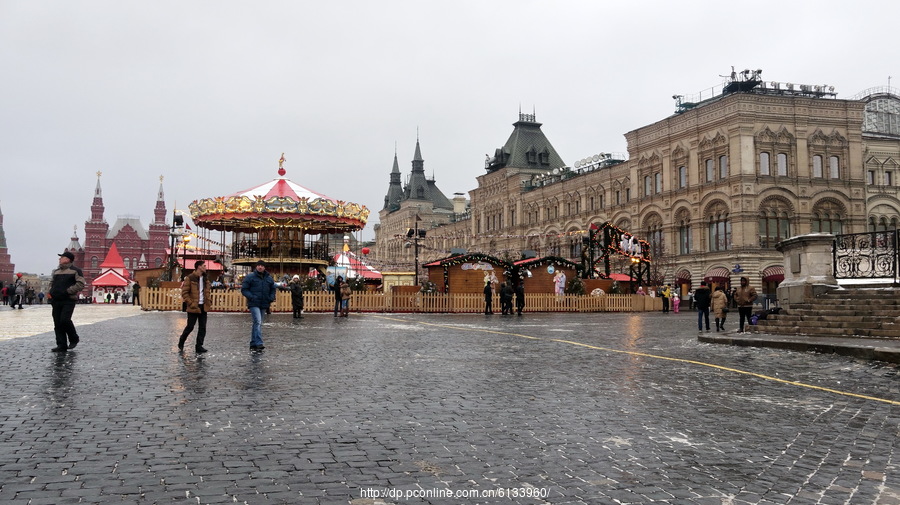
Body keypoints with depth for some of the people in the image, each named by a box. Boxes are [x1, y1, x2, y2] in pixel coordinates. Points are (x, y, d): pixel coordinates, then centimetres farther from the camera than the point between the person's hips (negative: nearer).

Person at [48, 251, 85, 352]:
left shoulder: (75, 270, -1)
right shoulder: (56, 271, 19)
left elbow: (80, 284, -8)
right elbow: (51, 283, 31)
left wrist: (68, 291, -15)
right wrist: (50, 292, 10)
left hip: (69, 300, -7)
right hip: (56, 301, 7)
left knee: (65, 320, -18)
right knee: (57, 324, 2)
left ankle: (74, 339, 5)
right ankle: (61, 345, 7)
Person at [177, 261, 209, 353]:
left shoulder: (205, 279, 11)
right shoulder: (190, 278, -9)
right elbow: (184, 293, -11)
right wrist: (191, 304, -15)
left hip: (203, 307, 6)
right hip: (193, 307, -6)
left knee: (203, 327, 3)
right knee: (190, 327, 1)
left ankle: (199, 346, 8)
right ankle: (181, 344, 21)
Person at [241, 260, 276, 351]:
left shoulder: (269, 278, 12)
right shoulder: (250, 277, -2)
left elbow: (273, 289, 23)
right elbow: (244, 289, -3)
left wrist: (271, 297, 4)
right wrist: (251, 297, -16)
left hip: (263, 305, 6)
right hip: (254, 304, -6)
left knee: (259, 324, 11)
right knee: (258, 322, -20)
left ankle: (253, 344, 19)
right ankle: (259, 343, -25)